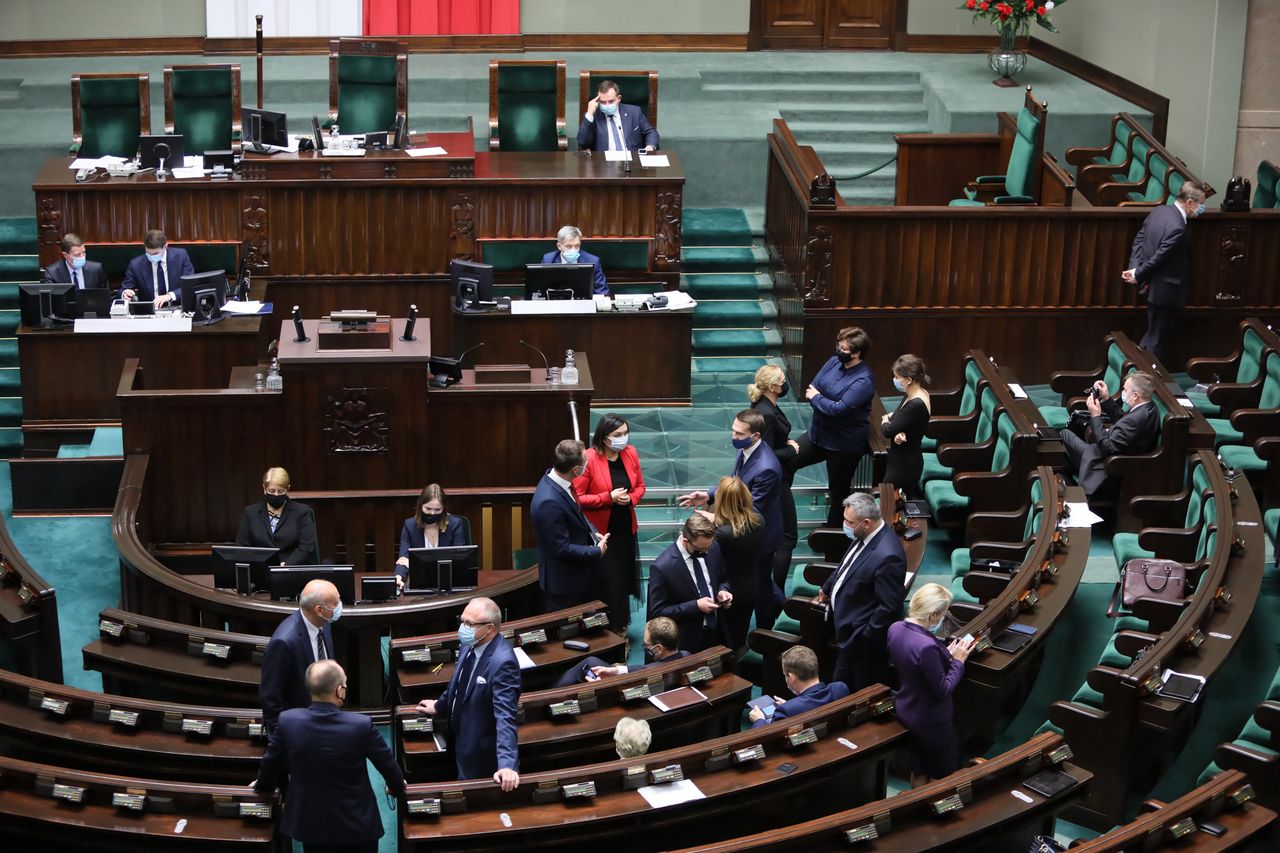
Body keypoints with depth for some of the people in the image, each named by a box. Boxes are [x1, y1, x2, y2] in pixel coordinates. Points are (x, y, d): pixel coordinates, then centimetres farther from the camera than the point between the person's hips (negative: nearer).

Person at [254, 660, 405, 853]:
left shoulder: (287, 721, -16)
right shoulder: (362, 725, -21)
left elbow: (271, 763, 1)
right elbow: (387, 763, -5)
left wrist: (263, 785, 25)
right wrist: (397, 787, 19)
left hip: (311, 823, 2)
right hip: (358, 823, -2)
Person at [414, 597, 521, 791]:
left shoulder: (502, 662, -32)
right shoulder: (471, 644, -6)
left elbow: (505, 716, -38)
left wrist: (507, 764, -45)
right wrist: (440, 705, 30)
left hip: (482, 753, -8)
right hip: (462, 739, 8)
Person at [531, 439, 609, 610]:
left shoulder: (555, 479, -6)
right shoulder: (549, 503, -34)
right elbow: (563, 549, -26)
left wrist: (592, 532, -2)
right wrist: (597, 551, -16)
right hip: (564, 583, -9)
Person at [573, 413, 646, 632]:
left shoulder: (630, 453, 0)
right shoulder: (589, 458, -17)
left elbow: (640, 486, 11)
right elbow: (578, 497, -15)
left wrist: (631, 498, -10)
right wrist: (609, 498, -22)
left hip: (626, 529, 5)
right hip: (601, 531, -5)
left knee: (624, 578, 12)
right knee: (606, 580, -2)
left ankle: (620, 625, 28)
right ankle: (608, 629, 13)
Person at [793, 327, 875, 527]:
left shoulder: (863, 381, -24)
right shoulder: (834, 362, -2)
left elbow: (840, 409, -29)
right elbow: (812, 388, 1)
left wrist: (816, 397, -13)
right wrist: (823, 403, -18)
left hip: (844, 444, -7)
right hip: (819, 433, 7)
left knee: (839, 491, 10)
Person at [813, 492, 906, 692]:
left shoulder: (887, 556, -33)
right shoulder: (863, 537, -4)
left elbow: (890, 607, -28)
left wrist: (866, 637, -20)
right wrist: (827, 589, 28)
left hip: (861, 640, -9)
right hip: (846, 631, 9)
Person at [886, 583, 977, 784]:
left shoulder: (895, 628, -10)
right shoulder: (926, 646, -37)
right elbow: (942, 691, -26)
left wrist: (946, 654, 4)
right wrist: (958, 661, -14)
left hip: (906, 710, 8)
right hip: (930, 720, -8)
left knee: (919, 769, 28)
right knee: (946, 775, 16)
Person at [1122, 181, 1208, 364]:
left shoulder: (1159, 210, 0)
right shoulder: (1177, 228, -28)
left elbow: (1139, 239, 5)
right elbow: (1159, 258, -25)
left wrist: (1135, 269, -3)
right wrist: (1137, 274, -11)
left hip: (1153, 286, 9)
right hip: (1164, 290, -9)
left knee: (1153, 334, 24)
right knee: (1158, 341, 4)